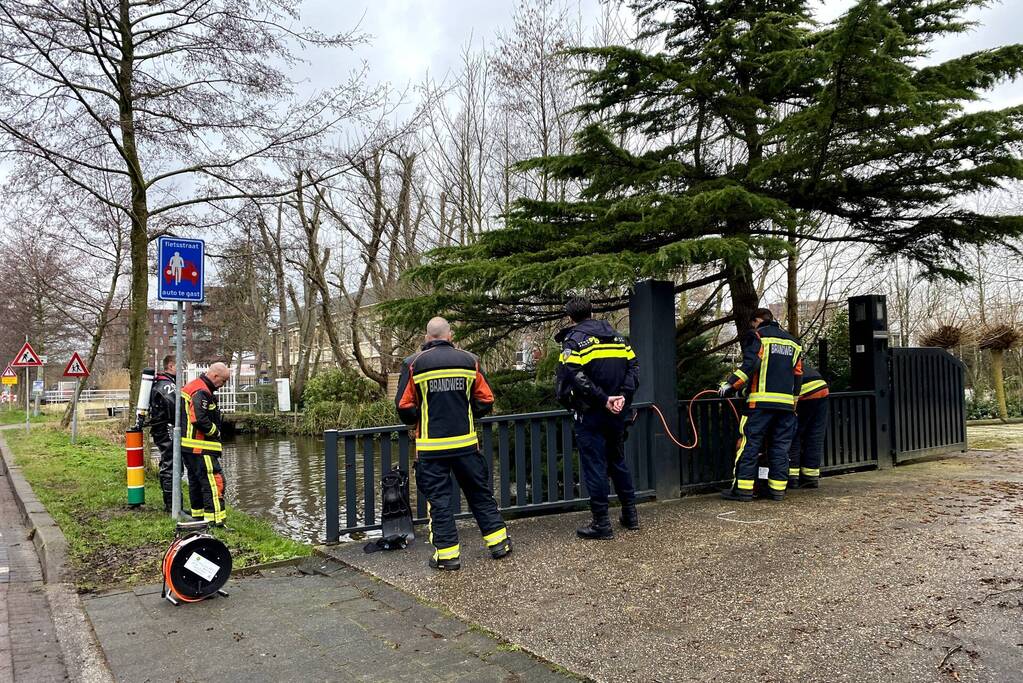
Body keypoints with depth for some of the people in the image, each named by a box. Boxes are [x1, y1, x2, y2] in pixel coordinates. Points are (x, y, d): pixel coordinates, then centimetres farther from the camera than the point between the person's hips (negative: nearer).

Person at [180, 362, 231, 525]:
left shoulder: (192, 386, 16)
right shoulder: (201, 392, -18)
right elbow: (200, 419, -26)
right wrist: (215, 432, -11)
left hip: (188, 445, 11)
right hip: (200, 448, -11)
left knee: (196, 480, 19)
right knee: (214, 481, -11)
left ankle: (198, 515, 29)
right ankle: (215, 519, -13)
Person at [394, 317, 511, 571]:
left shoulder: (413, 364, -4)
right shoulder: (470, 361, 2)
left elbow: (404, 407, -5)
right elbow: (485, 401, 3)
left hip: (431, 445, -2)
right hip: (465, 442, 2)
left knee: (439, 498, 7)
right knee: (480, 492, 15)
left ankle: (447, 553, 9)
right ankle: (498, 540, 21)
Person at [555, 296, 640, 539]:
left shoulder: (574, 340, -8)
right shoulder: (617, 336, 13)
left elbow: (575, 377, -21)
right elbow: (633, 366, 5)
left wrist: (603, 399, -19)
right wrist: (623, 396, -5)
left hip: (591, 415, -6)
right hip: (617, 413, 6)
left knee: (594, 466, 0)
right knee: (618, 460, 20)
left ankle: (601, 523, 5)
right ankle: (630, 514, 27)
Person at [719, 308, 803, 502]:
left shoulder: (757, 336, 2)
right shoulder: (793, 342, 22)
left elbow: (750, 364, -13)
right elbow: (798, 374, 22)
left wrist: (731, 384, -10)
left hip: (761, 401, -6)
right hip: (786, 403, 6)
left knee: (749, 444, -2)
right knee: (780, 447, 10)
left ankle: (743, 488, -3)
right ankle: (778, 489, 11)